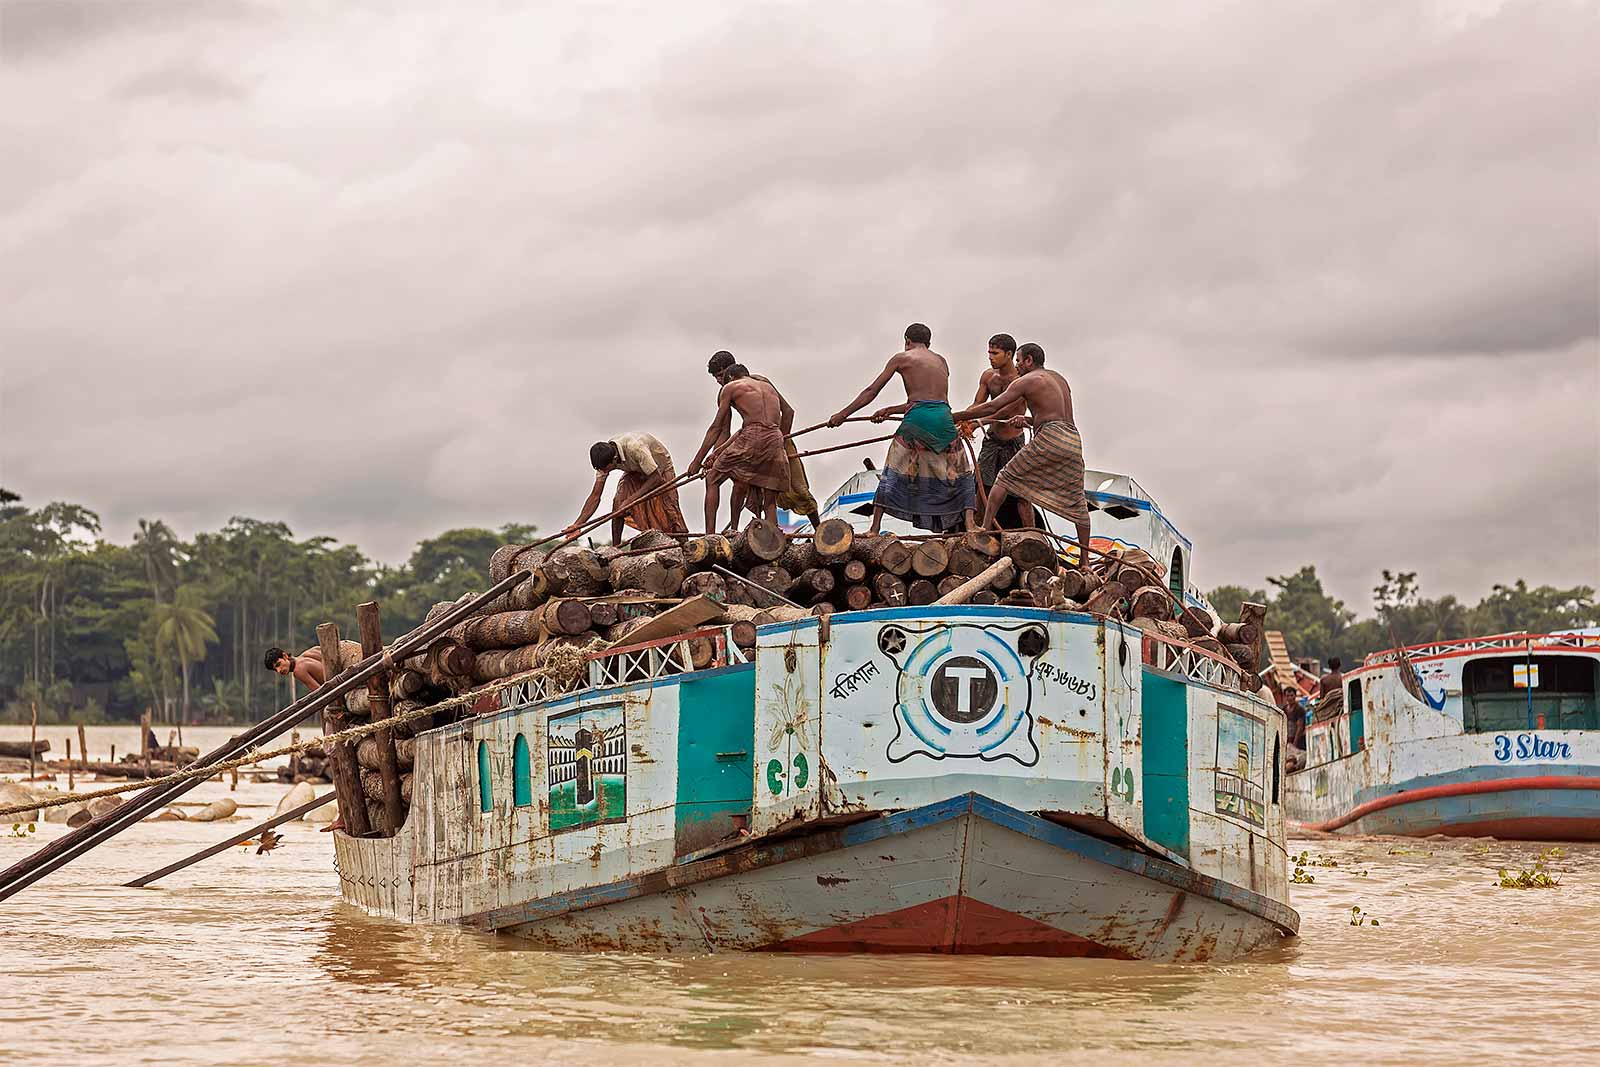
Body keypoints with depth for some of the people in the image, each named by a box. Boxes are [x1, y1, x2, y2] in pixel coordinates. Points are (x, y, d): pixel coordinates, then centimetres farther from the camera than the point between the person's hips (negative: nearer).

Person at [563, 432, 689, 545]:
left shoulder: (635, 448, -43)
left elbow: (656, 478, -34)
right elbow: (595, 496, -19)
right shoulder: (604, 459, -23)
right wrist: (577, 525, -28)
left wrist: (631, 499, -36)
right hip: (636, 471, 5)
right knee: (618, 502, -16)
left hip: (660, 467, -5)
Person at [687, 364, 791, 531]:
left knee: (713, 479, 10)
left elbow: (716, 428, 14)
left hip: (751, 439, -5)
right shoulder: (769, 387, 30)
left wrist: (697, 460, 19)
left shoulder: (730, 387, 14)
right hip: (775, 439, 5)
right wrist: (721, 450, 35)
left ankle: (710, 534, 0)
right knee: (770, 502, 11)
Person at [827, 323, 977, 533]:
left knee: (893, 473, 6)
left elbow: (871, 392, 11)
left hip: (916, 421, -3)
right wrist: (890, 411, 34)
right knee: (961, 475, 12)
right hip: (944, 417, 3)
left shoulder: (902, 358, 12)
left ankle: (875, 527, 1)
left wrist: (843, 414, 19)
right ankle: (968, 523, -3)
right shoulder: (941, 361, 25)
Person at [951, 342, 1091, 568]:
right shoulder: (1059, 379, 27)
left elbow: (991, 408, 1)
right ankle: (1084, 560, 9)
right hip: (1074, 439, 7)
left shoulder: (1027, 381, 4)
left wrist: (955, 417, 7)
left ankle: (985, 529, -2)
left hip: (1049, 439, -7)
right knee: (1076, 502, 10)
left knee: (1006, 478, 6)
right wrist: (1027, 420, 25)